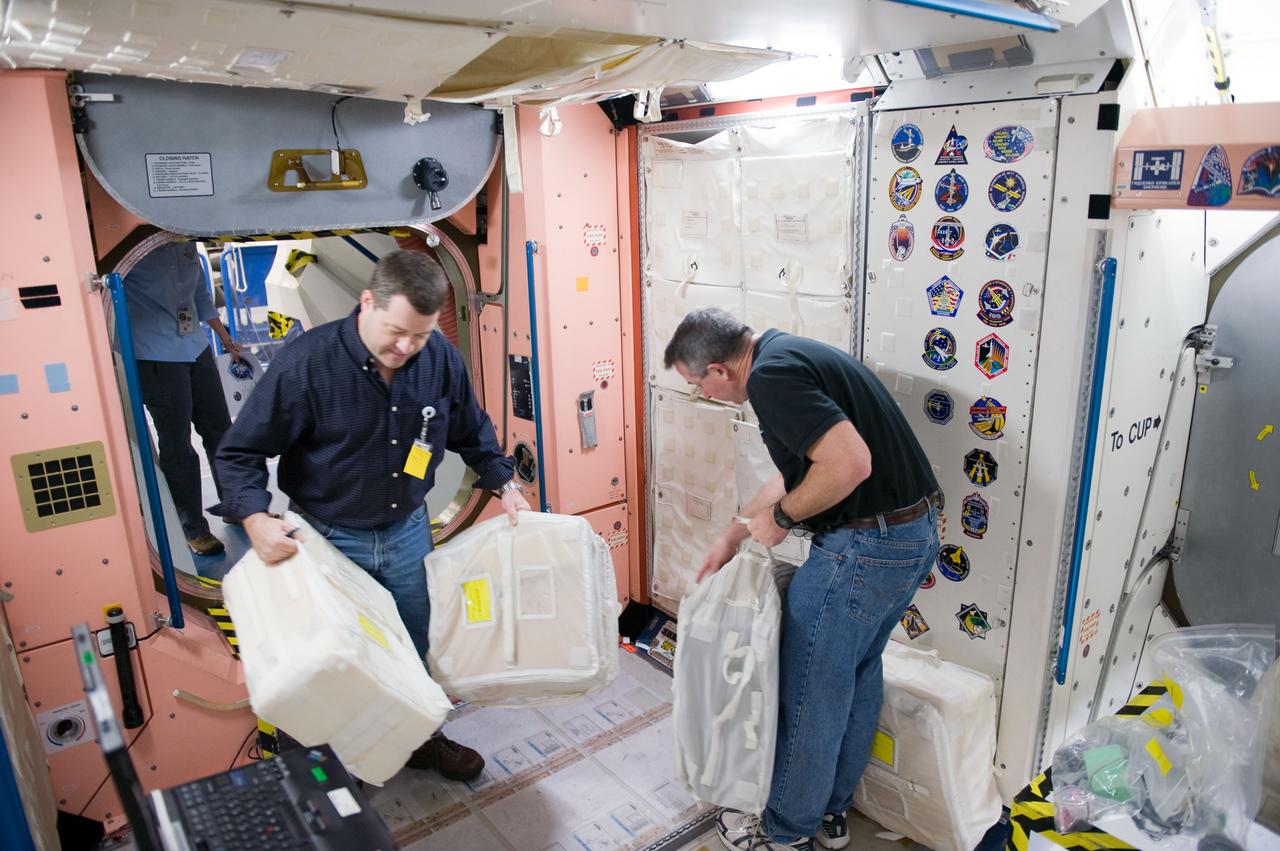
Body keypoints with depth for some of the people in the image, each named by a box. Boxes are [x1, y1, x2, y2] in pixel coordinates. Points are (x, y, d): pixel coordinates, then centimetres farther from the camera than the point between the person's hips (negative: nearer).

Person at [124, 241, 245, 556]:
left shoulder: (185, 241, 8)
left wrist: (224, 335, 29)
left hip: (196, 349, 7)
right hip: (156, 357, -7)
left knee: (219, 431, 14)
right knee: (176, 444, 1)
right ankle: (193, 529, 14)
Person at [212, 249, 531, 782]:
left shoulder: (441, 359, -12)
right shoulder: (306, 362, -24)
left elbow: (471, 431, 7)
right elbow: (241, 451, -16)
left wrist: (504, 484, 0)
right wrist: (255, 519, -29)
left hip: (408, 531, 4)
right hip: (329, 538, -3)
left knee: (416, 645, 19)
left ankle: (422, 737, 43)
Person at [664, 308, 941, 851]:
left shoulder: (771, 377, -19)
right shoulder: (788, 354, 13)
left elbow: (850, 462, -30)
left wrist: (781, 517, -14)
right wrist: (735, 533, 23)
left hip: (865, 544, -10)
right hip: (915, 531, 10)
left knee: (812, 690, 7)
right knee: (857, 673, 22)